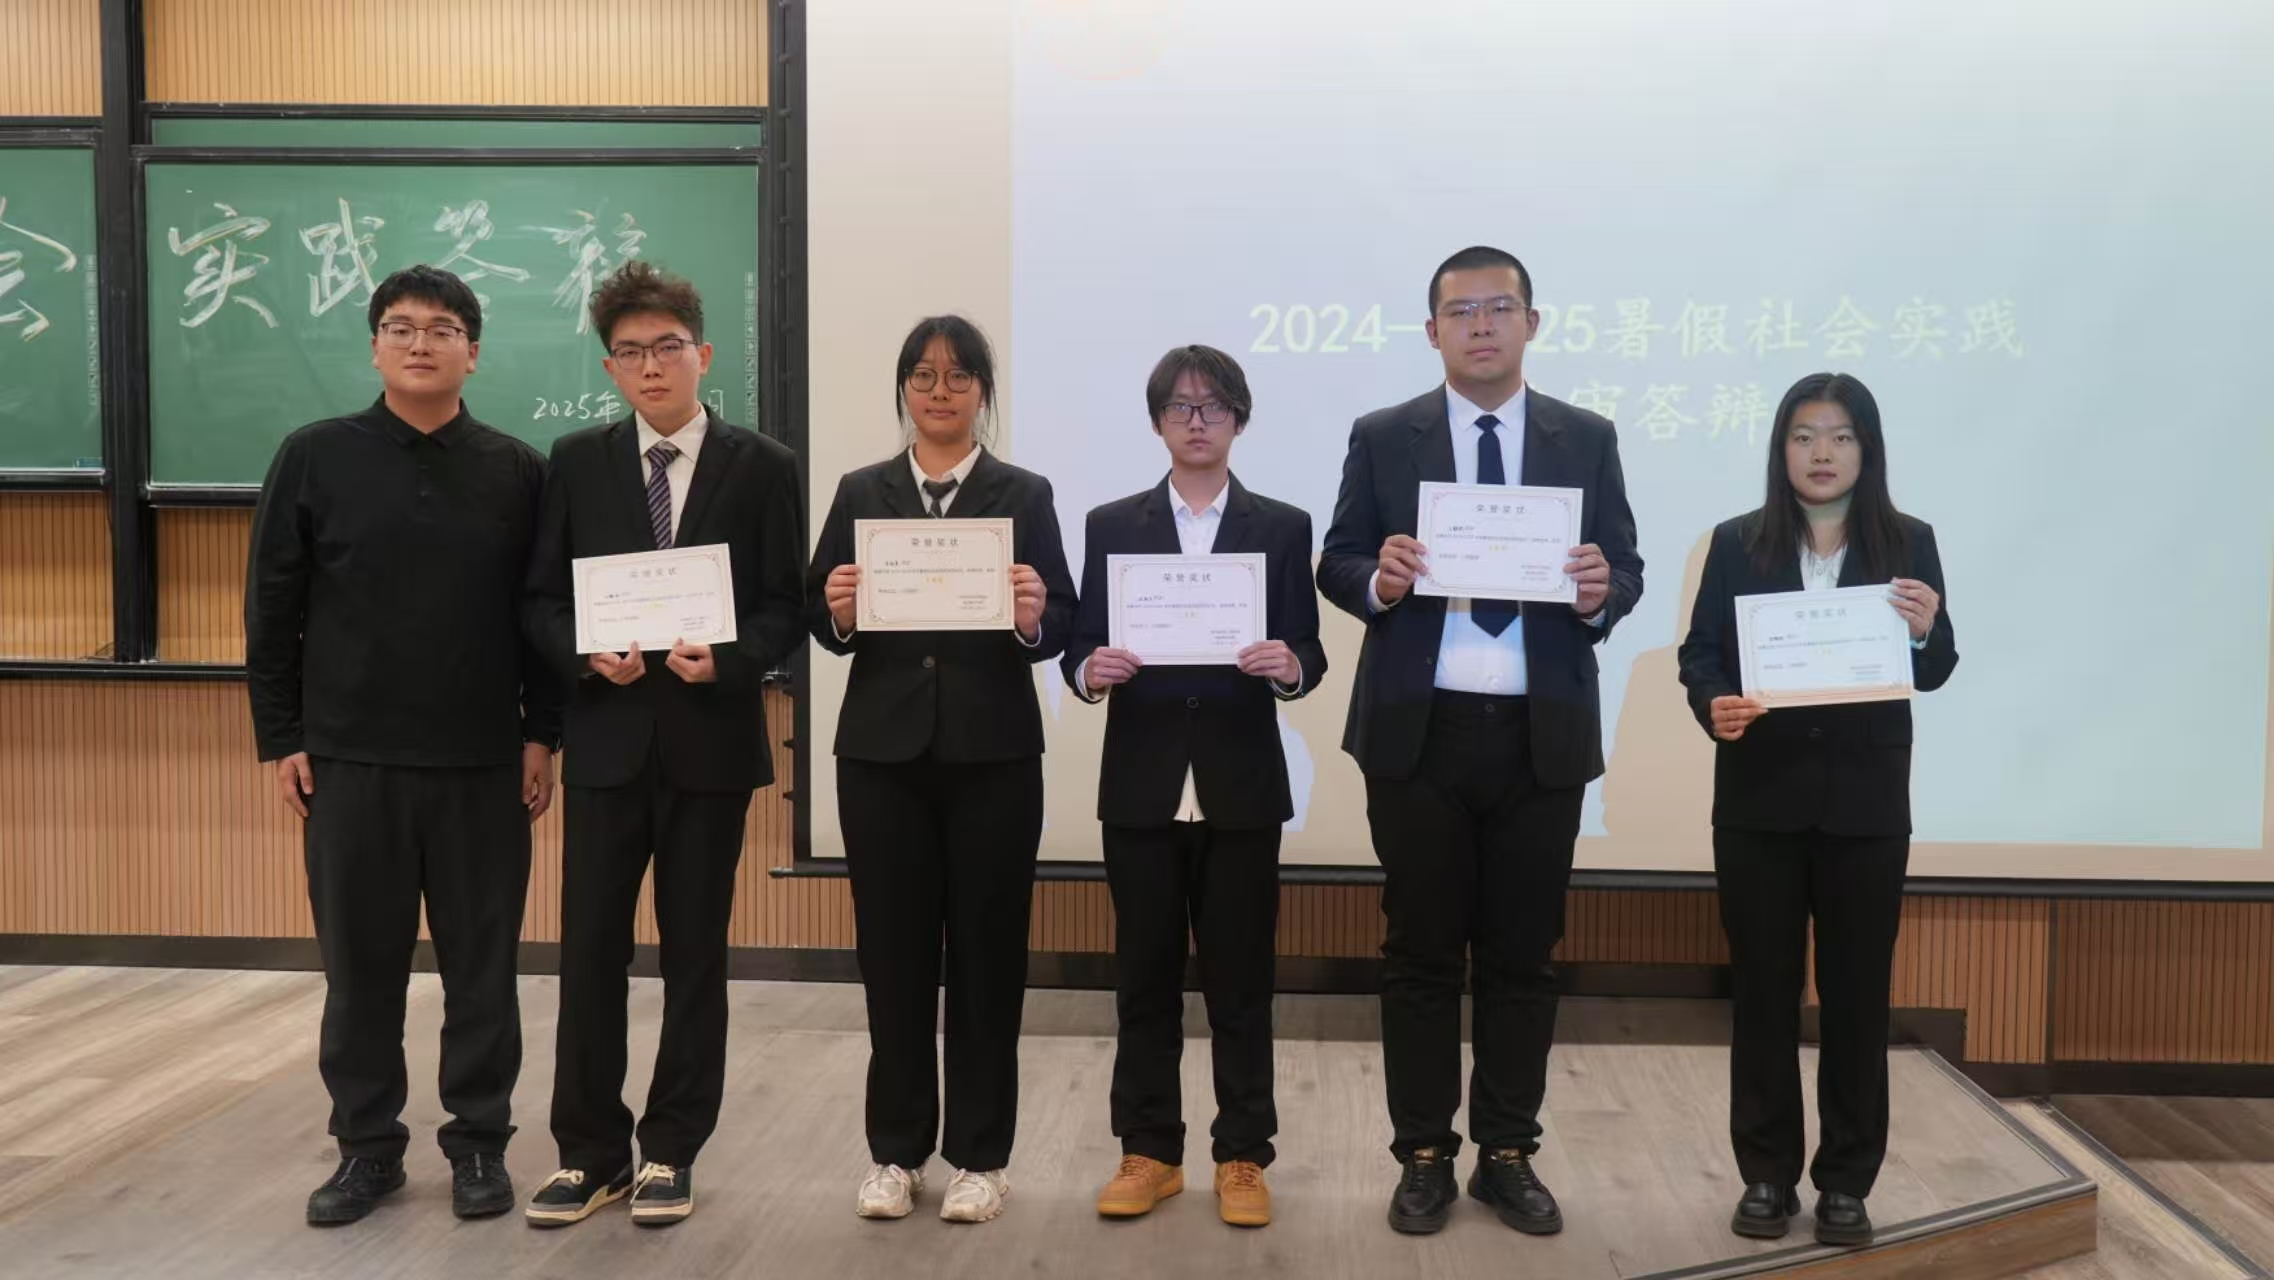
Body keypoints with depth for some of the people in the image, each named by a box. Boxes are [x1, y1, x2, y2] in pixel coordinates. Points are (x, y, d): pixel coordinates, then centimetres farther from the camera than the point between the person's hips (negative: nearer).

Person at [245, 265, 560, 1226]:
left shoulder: (518, 471, 3)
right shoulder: (315, 458, 2)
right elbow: (272, 607, 3)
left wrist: (542, 732, 1)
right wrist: (280, 739, 0)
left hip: (483, 762, 0)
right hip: (349, 758, 0)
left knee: (482, 961, 7)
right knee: (360, 961, 9)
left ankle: (479, 1140, 20)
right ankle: (367, 1143, 23)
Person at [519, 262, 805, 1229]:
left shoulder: (763, 467, 0)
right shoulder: (576, 462, 6)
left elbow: (787, 609, -2)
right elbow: (541, 599, 5)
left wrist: (726, 660, -19)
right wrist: (587, 654, -14)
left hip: (711, 740, -1)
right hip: (606, 736, 2)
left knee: (695, 955, 7)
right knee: (589, 950, 5)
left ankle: (671, 1151, 20)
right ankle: (589, 1151, 20)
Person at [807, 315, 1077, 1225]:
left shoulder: (1024, 495, 5)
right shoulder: (860, 493, 9)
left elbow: (1062, 624, -1)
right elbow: (820, 622, 5)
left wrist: (1033, 619, -23)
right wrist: (838, 613, -16)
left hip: (991, 754, -1)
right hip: (882, 752, 1)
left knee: (987, 953, 5)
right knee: (891, 953, 7)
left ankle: (979, 1155, 18)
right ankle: (895, 1151, 21)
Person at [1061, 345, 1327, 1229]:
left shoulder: (1282, 528, 6)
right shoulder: (1112, 525, 7)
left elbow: (1306, 652, 1)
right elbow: (1081, 647, 4)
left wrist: (1289, 667, -21)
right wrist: (1090, 670, -18)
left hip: (1240, 784, -1)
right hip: (1142, 784, 1)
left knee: (1240, 978, 6)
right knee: (1145, 976, 8)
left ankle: (1242, 1157, 16)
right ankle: (1148, 1152, 20)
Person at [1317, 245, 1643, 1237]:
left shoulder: (1587, 440, 7)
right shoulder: (1383, 438, 5)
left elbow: (1626, 571, 6)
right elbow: (1336, 566, 3)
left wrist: (1602, 590, -16)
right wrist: (1378, 579, -18)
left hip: (1542, 735, 1)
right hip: (1418, 731, -1)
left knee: (1523, 956, 9)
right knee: (1421, 954, 7)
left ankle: (1508, 1155, 22)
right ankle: (1424, 1156, 19)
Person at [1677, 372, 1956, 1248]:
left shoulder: (1908, 544, 4)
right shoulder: (1738, 543, 3)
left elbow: (1934, 673, 1)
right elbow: (1700, 650, -1)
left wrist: (1926, 631, -20)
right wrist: (1713, 704, -21)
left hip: (1865, 804, 0)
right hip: (1761, 798, 0)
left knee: (1857, 992, 7)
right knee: (1762, 989, 7)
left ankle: (1846, 1182, 19)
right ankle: (1767, 1175, 19)